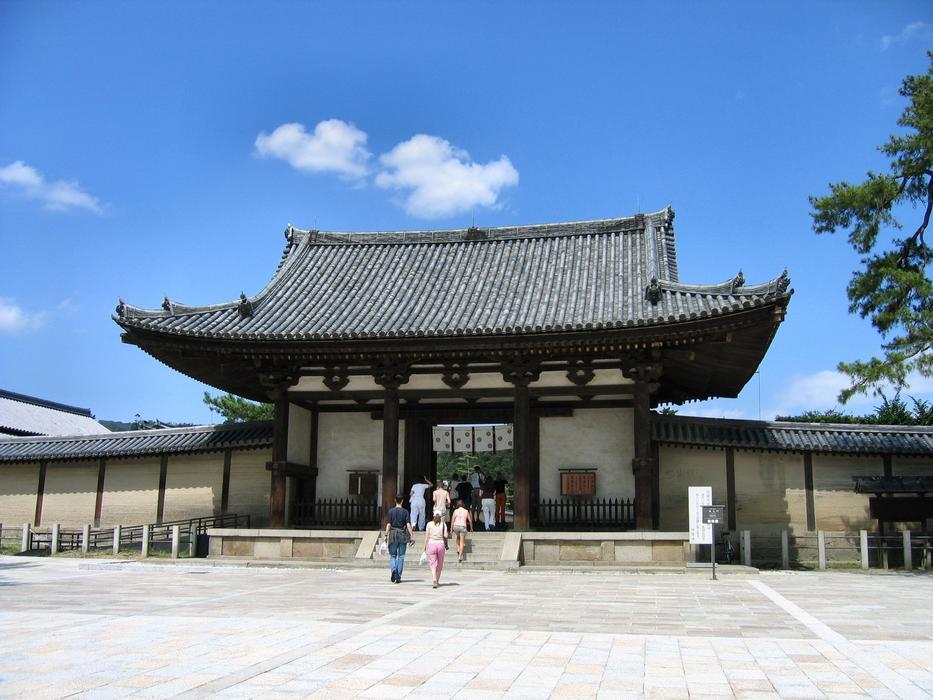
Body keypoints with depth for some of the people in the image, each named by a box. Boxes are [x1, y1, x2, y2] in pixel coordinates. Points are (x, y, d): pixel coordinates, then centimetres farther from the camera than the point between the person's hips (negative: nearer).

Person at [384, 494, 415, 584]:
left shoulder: (391, 511, 0)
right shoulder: (405, 512, -1)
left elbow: (388, 524, -4)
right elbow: (408, 525, -6)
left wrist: (386, 535, -3)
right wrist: (412, 536, -7)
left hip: (393, 534, 0)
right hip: (403, 535, 0)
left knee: (392, 555, 8)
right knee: (401, 556, 6)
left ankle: (393, 570, -20)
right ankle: (398, 577, 7)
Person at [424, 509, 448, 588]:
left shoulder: (429, 524, 1)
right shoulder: (443, 524, 1)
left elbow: (426, 537, -1)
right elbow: (445, 535, -9)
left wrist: (425, 547, 5)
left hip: (431, 544, -1)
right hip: (441, 544, 1)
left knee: (433, 564, -1)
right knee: (439, 564, 16)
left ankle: (434, 580, -21)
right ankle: (437, 581, 26)